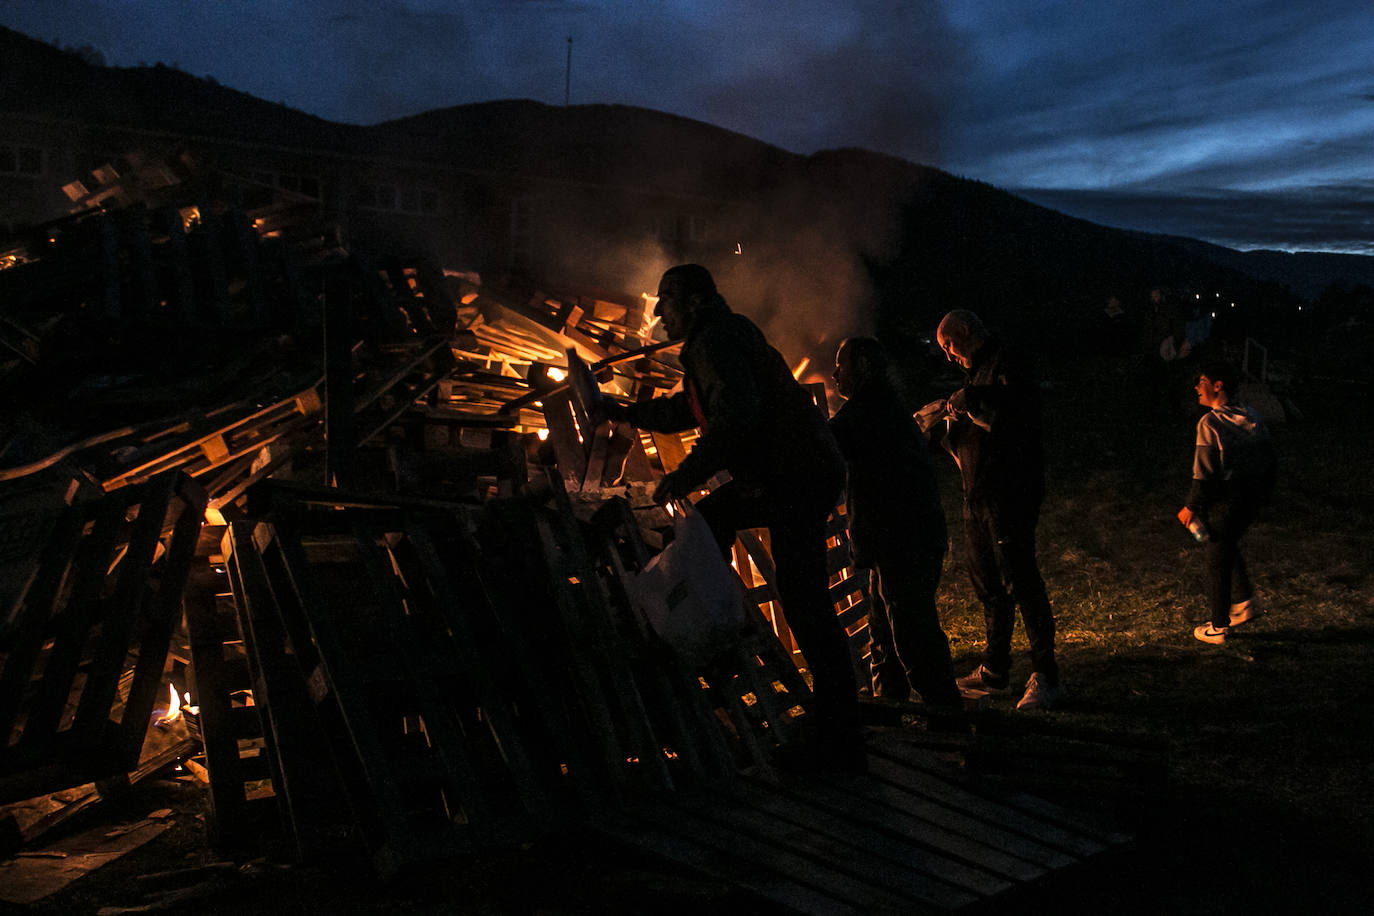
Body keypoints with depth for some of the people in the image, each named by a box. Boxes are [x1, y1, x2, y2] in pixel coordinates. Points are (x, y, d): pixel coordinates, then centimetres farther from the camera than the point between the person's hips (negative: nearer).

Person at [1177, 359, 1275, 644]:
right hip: (1251, 500, 8)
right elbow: (1268, 461, 10)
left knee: (1218, 561, 6)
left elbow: (1205, 473, -19)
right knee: (1229, 546, 29)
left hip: (1224, 500, -7)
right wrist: (1262, 495, 21)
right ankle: (1244, 602, 28)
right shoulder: (1253, 417, 5)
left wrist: (1191, 507, -10)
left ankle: (1218, 627, 16)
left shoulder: (1210, 423, -18)